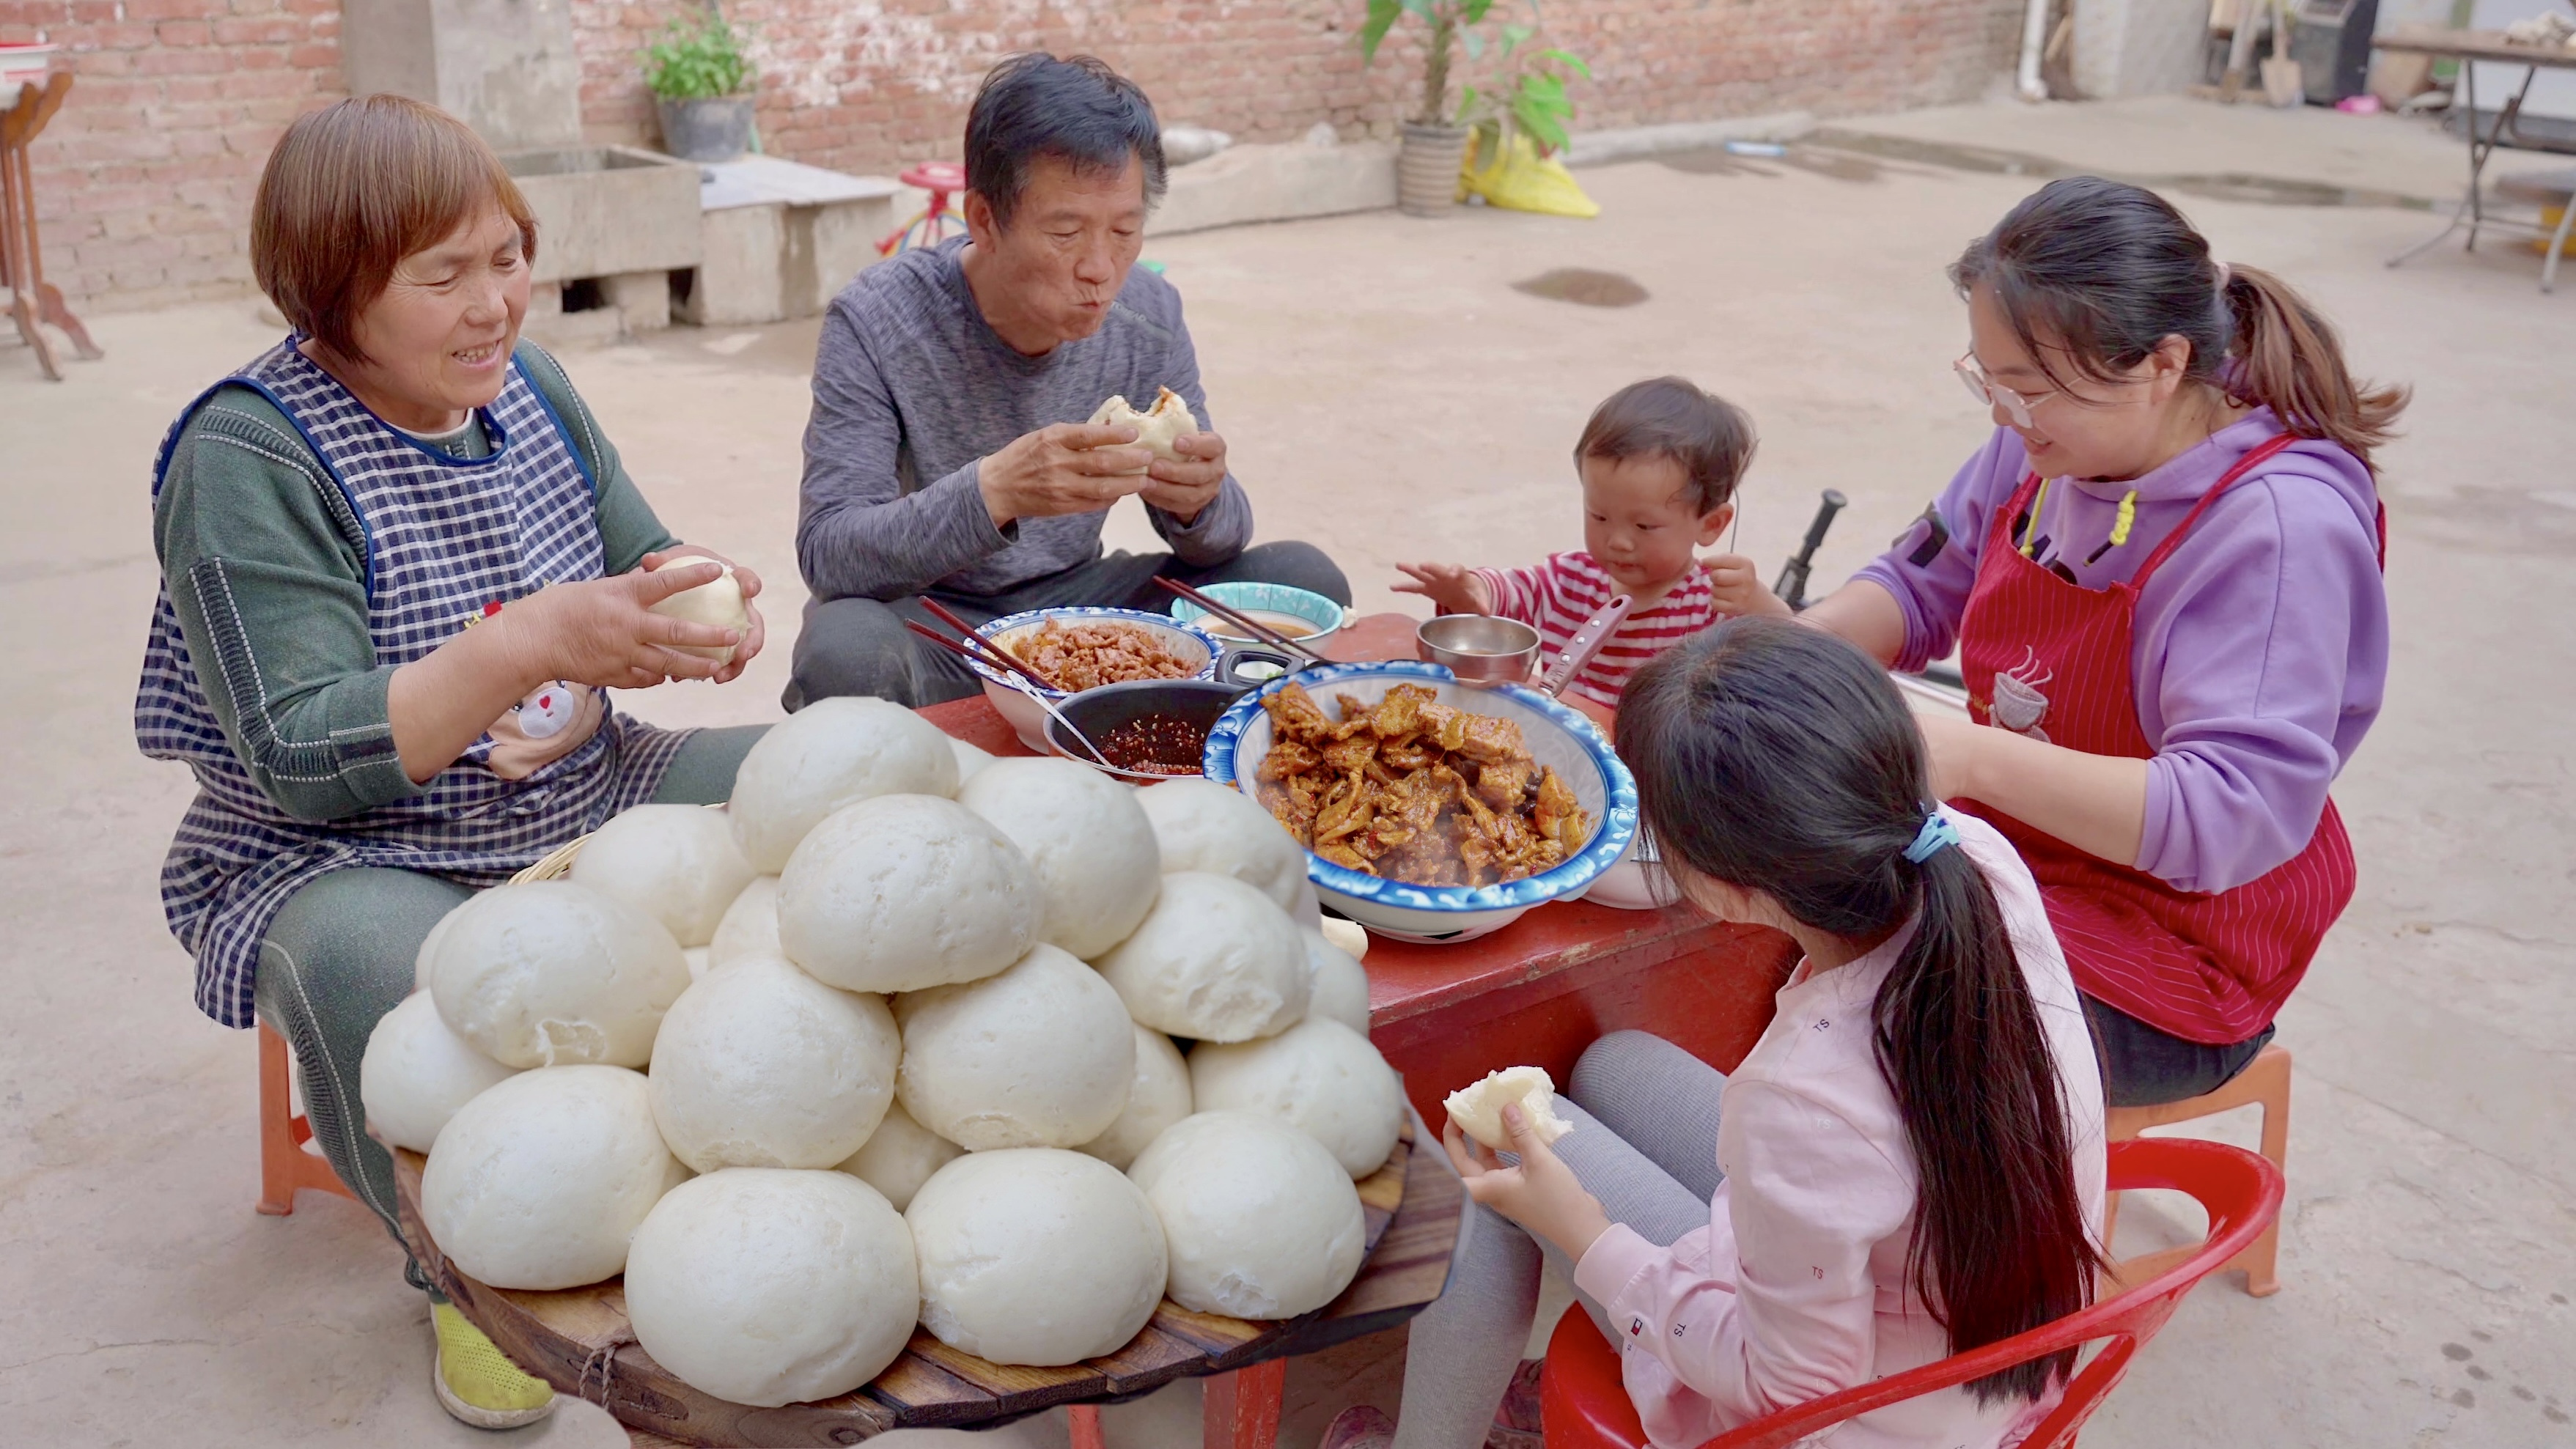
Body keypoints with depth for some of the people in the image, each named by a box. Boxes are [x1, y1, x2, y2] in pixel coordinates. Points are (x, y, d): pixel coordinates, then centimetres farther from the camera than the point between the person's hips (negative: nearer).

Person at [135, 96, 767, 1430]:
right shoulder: (247, 459, -16)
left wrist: (700, 613, -14)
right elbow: (305, 759, -24)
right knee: (375, 970, -38)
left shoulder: (526, 385, 4)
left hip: (581, 806, 6)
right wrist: (530, 643, -37)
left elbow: (640, 564, 12)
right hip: (345, 861, -6)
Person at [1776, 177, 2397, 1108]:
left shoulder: (2282, 527, -26)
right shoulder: (2052, 444, -3)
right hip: (2009, 851, 8)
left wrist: (1971, 758, -41)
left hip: (2162, 961, -7)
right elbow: (1924, 585, 11)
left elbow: (2233, 815, -33)